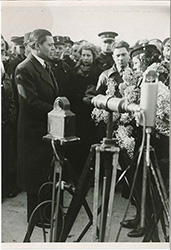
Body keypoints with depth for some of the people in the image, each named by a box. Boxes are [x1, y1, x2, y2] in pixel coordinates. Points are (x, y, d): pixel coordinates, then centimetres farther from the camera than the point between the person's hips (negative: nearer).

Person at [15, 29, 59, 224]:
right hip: (35, 130, -9)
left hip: (48, 128, 9)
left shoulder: (45, 66, 14)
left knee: (45, 173, 17)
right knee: (35, 175, 3)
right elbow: (31, 103, -23)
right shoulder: (25, 69, -17)